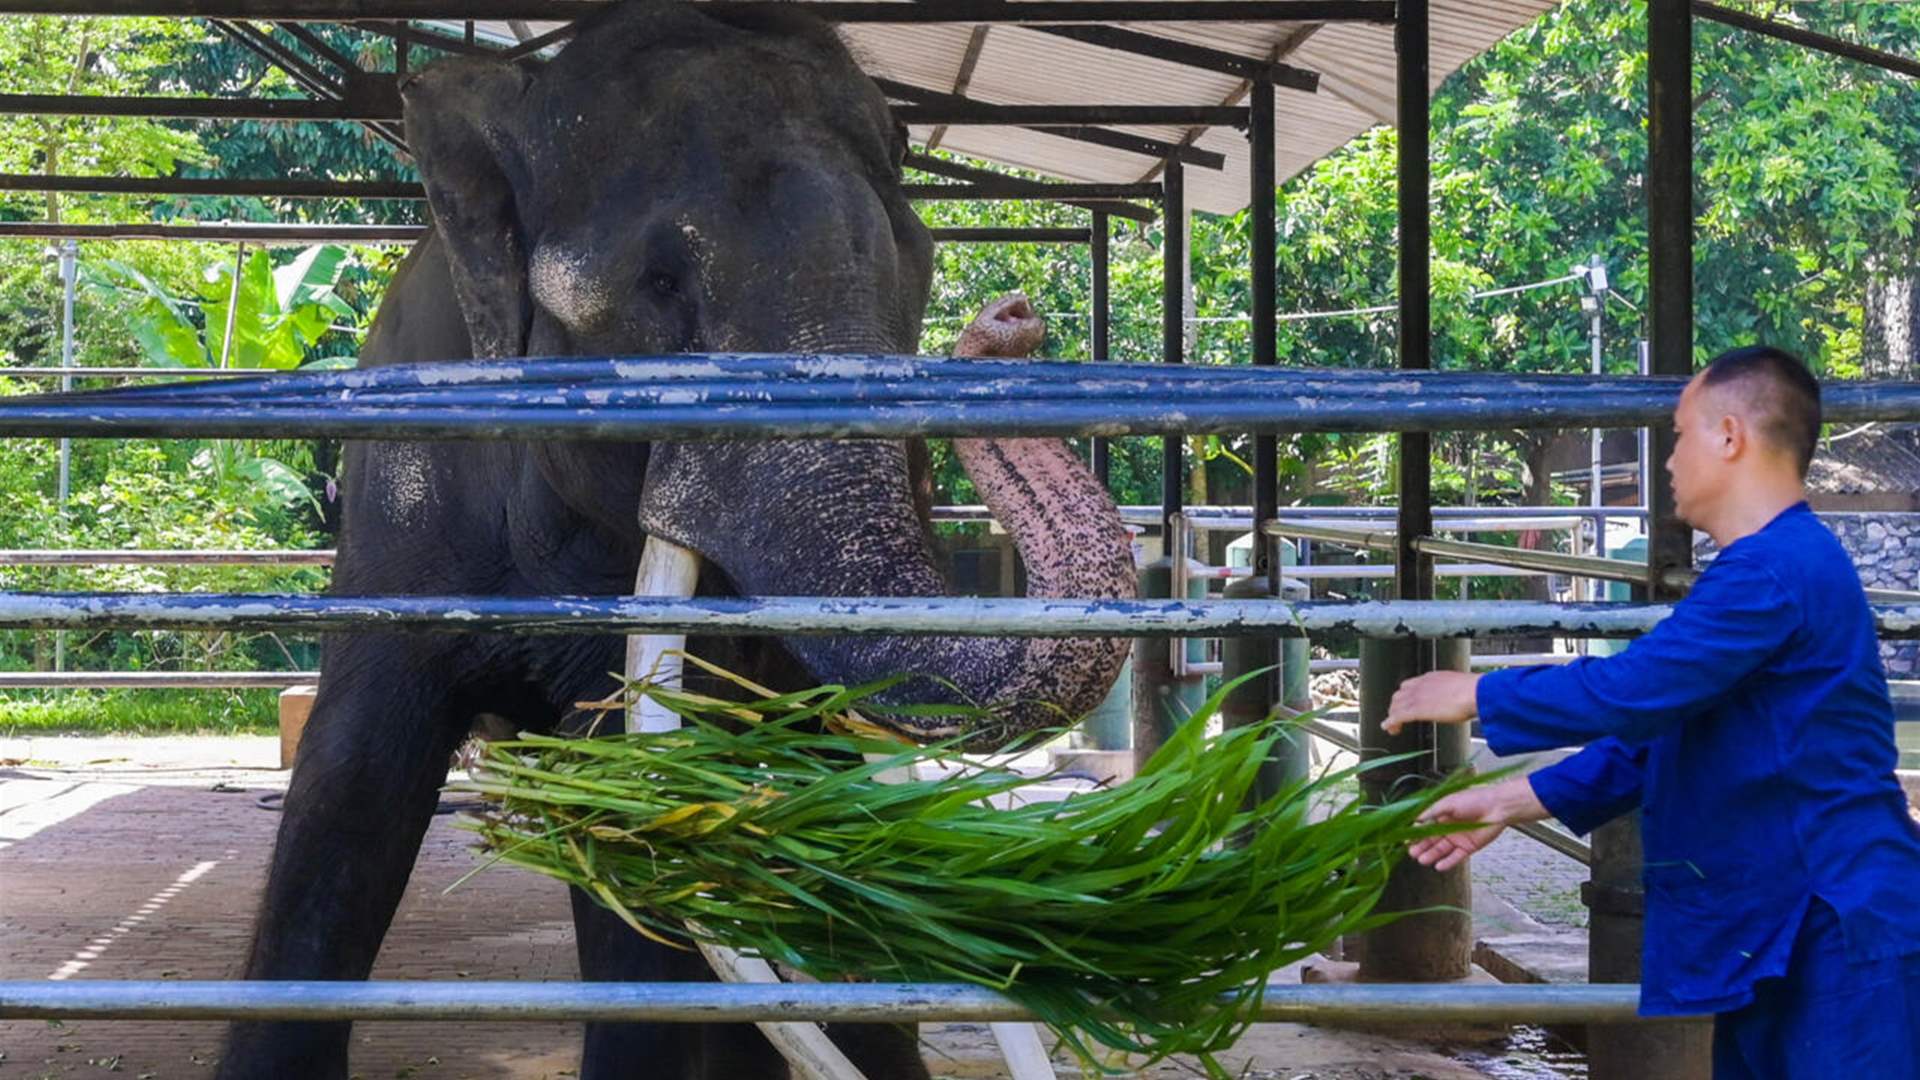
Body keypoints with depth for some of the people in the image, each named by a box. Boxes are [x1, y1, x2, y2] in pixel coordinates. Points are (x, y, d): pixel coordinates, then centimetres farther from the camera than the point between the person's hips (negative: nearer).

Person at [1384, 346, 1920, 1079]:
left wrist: (1476, 695, -10)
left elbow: (1632, 692, -25)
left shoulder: (1778, 570, -19)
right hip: (1774, 930, 10)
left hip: (1838, 935, -10)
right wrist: (1510, 802, 14)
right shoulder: (1769, 568, 17)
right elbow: (1654, 735, 19)